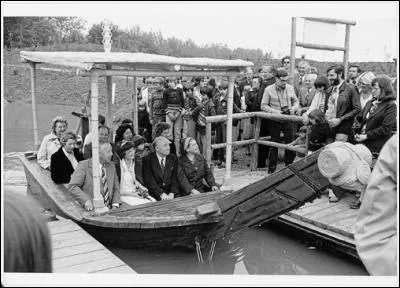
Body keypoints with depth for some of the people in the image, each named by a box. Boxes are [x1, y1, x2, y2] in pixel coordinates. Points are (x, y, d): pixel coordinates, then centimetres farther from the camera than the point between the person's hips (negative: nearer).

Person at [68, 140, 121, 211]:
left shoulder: (112, 165, 12)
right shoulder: (84, 165, -4)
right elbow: (72, 186, -9)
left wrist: (115, 205, -2)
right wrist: (86, 200, -23)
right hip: (90, 210, -3)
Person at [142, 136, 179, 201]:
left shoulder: (173, 158, 7)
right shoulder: (148, 159, -4)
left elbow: (175, 178, 3)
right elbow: (149, 180, -11)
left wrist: (172, 193, -13)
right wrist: (161, 194, -22)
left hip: (171, 192, 3)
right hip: (155, 193, -3)